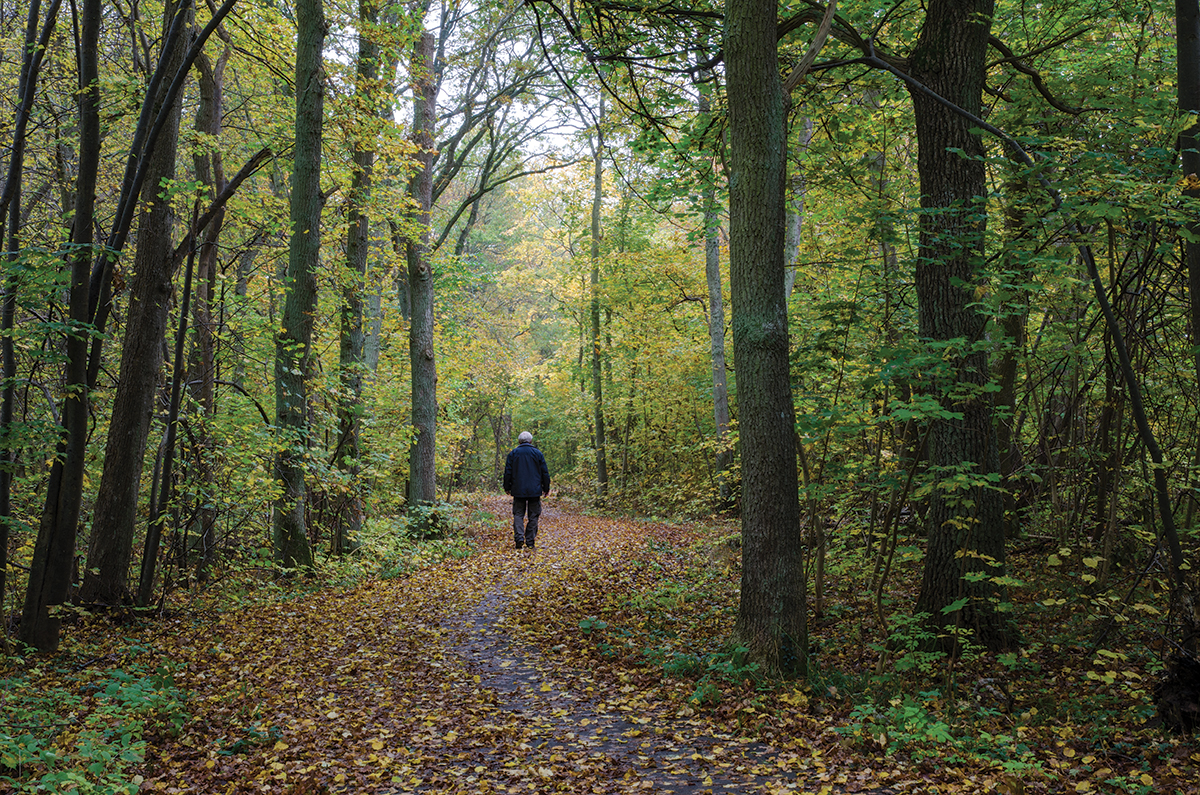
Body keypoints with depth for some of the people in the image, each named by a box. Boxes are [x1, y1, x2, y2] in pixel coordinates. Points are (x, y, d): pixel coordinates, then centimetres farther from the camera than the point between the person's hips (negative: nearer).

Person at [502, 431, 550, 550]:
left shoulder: (513, 453, 2)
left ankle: (519, 537, -13)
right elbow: (545, 473, 4)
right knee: (533, 515, 6)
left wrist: (507, 487, 14)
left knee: (518, 514, 6)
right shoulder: (537, 453, 1)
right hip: (535, 491, 0)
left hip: (518, 490, 0)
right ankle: (530, 541, 5)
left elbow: (508, 472, 4)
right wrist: (546, 488, 12)